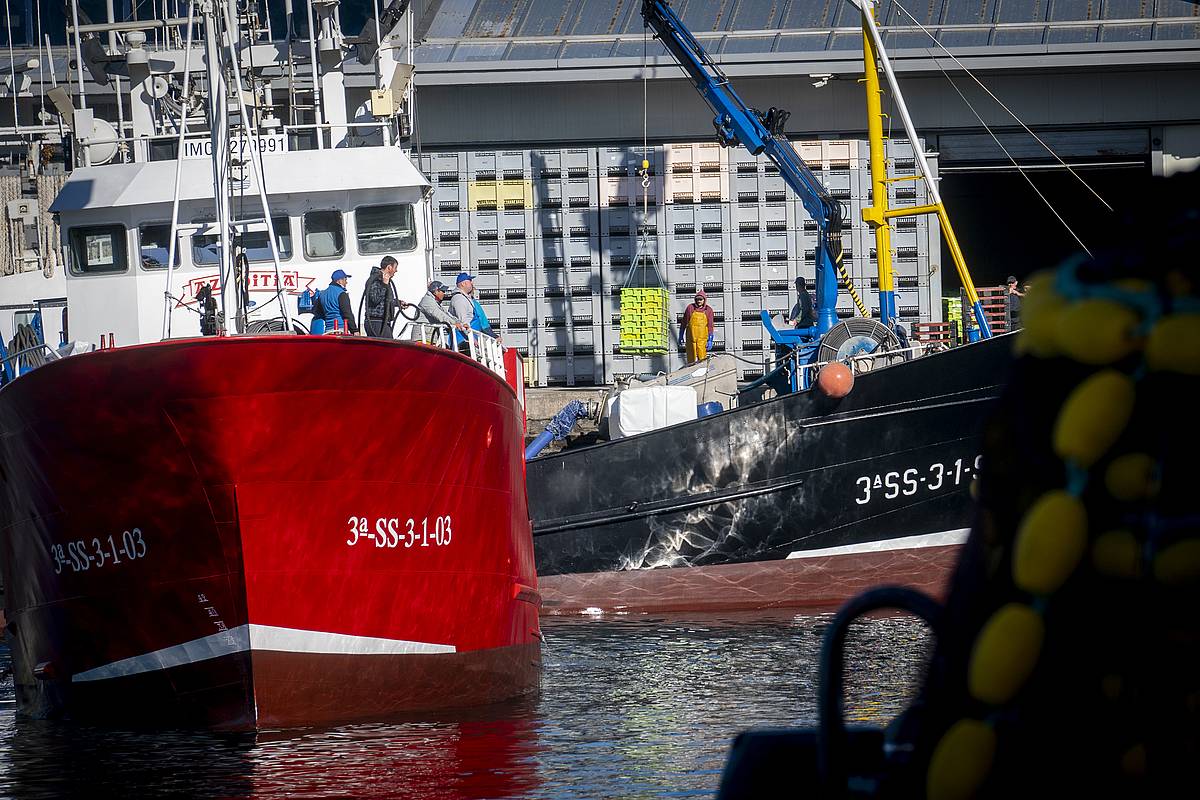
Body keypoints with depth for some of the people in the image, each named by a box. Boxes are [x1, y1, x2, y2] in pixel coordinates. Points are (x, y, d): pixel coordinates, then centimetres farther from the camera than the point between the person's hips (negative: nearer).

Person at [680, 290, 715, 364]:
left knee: (702, 357, -8)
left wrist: (710, 340, -2)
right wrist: (681, 337, 8)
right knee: (692, 358, 3)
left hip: (702, 338, -1)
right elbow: (684, 323, 7)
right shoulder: (690, 308, 2)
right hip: (691, 336, 1)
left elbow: (710, 325, 2)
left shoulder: (708, 310, 2)